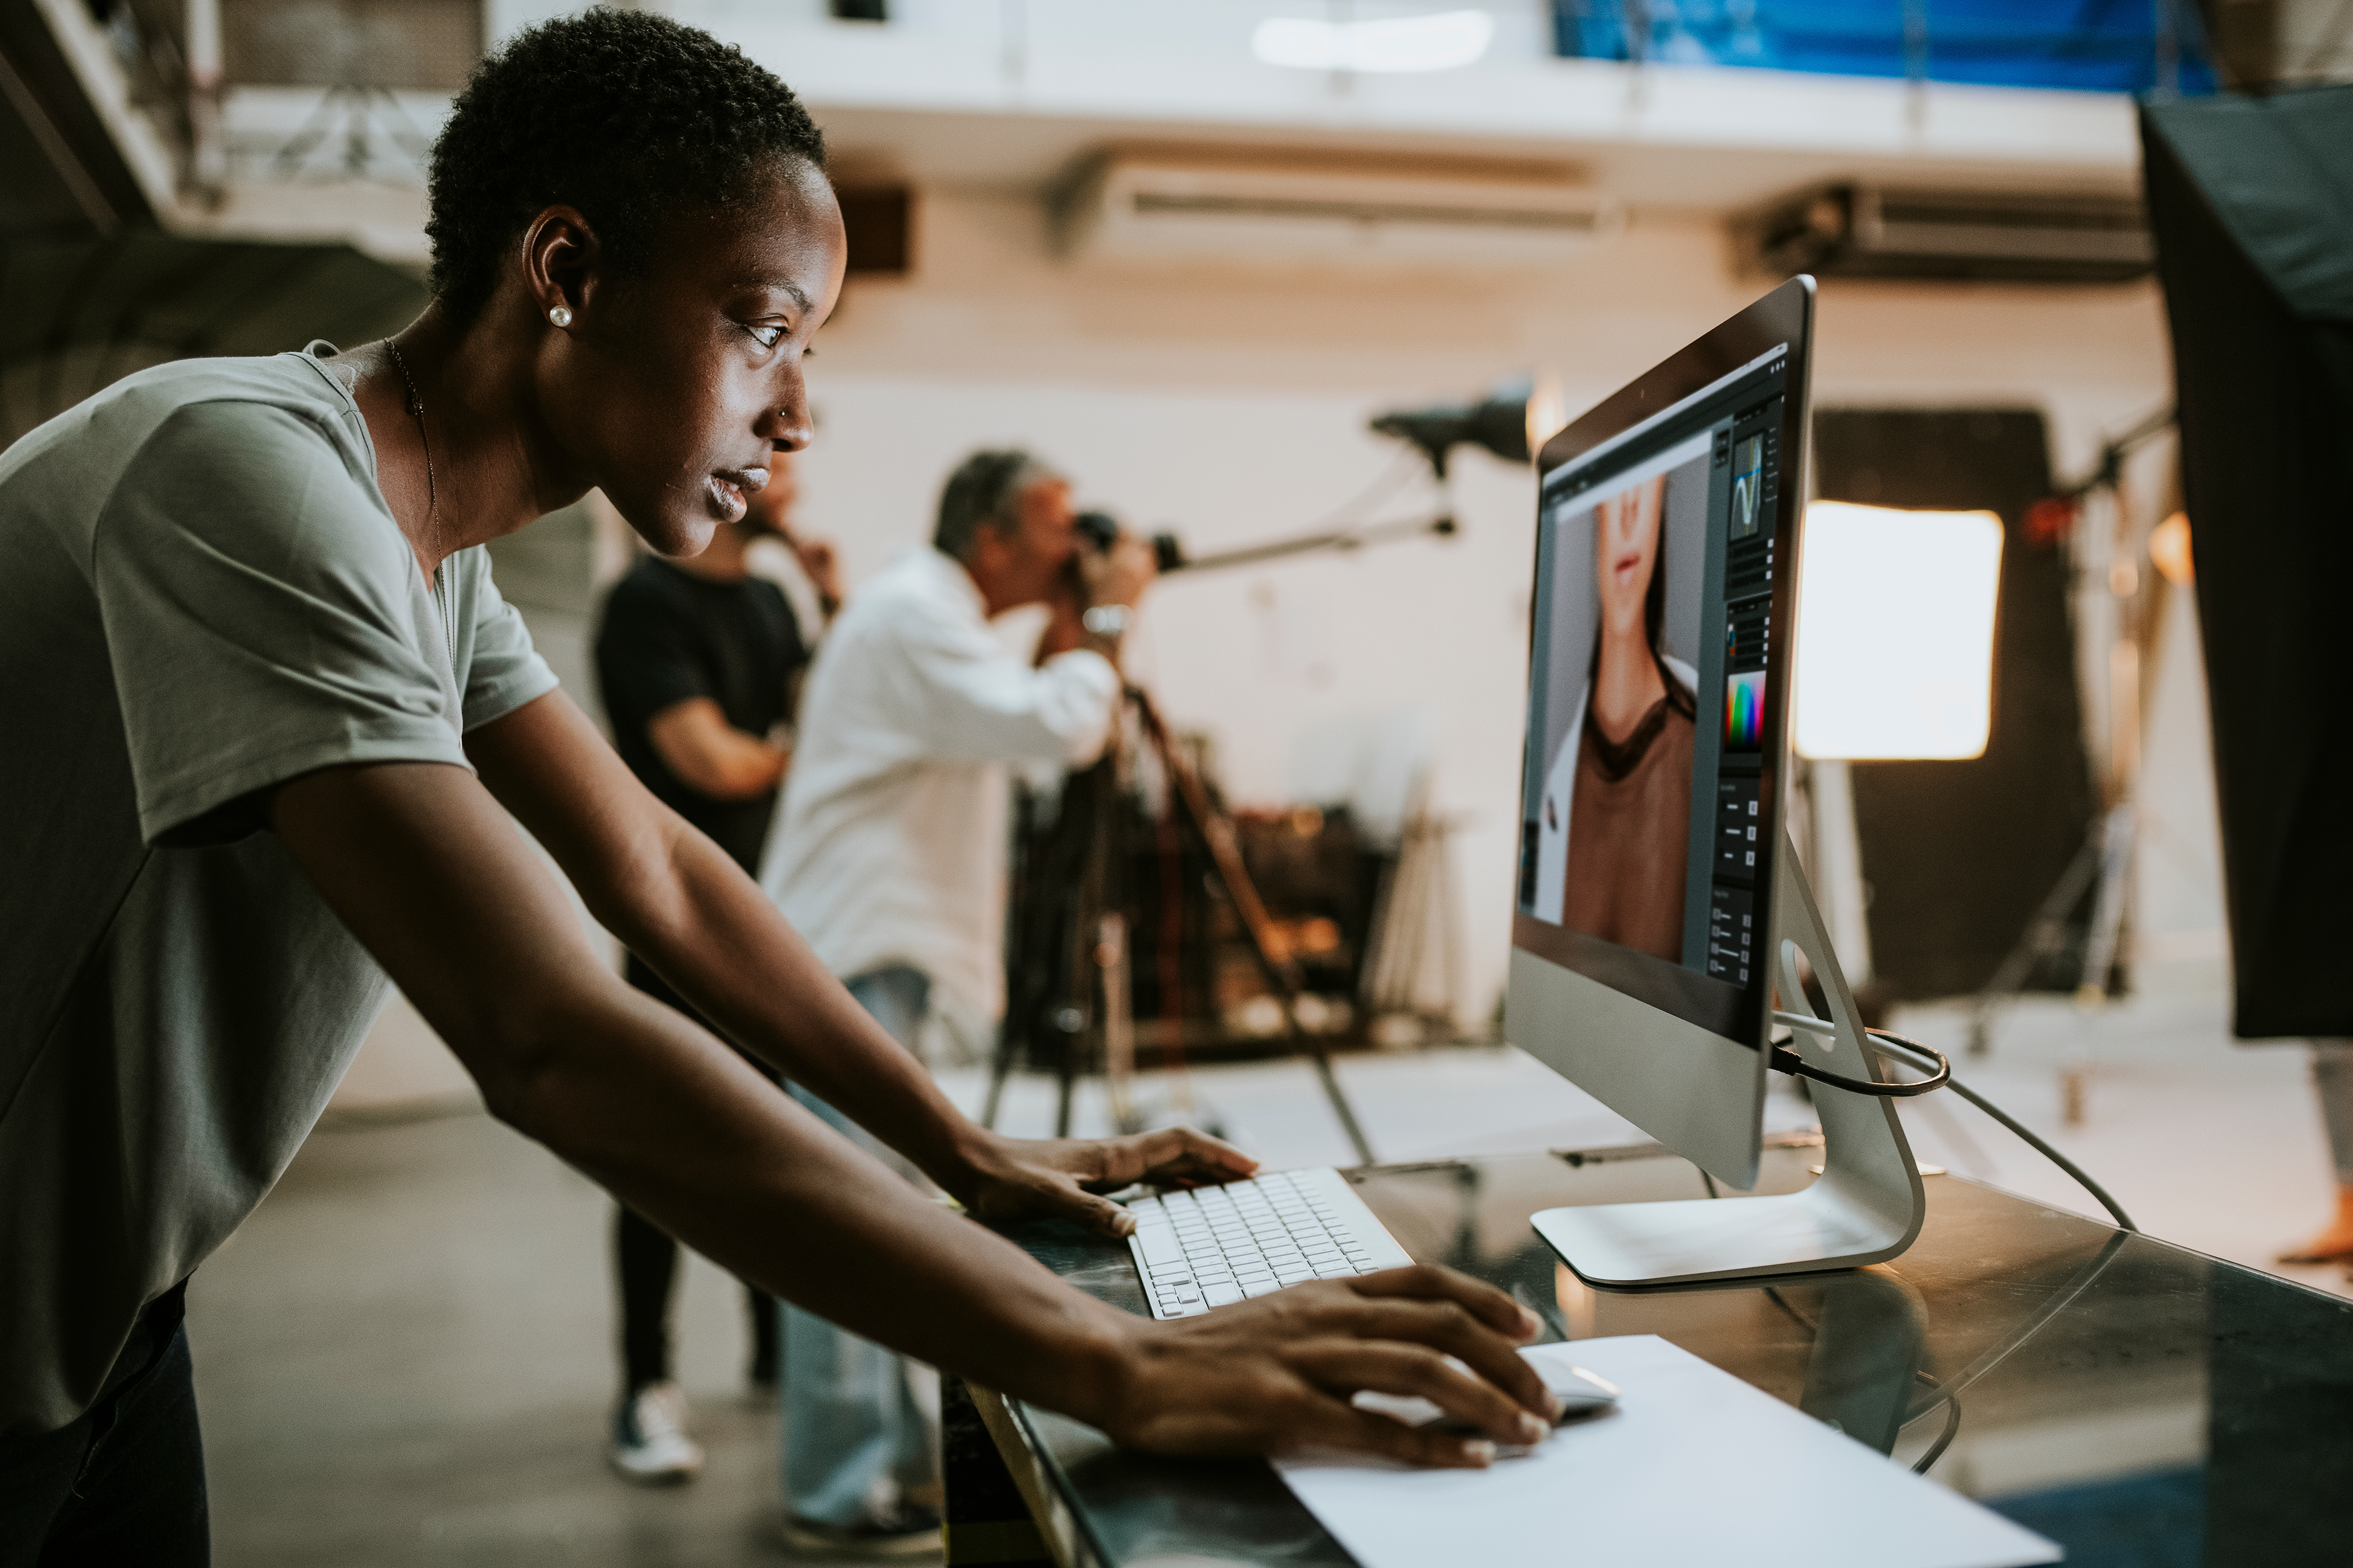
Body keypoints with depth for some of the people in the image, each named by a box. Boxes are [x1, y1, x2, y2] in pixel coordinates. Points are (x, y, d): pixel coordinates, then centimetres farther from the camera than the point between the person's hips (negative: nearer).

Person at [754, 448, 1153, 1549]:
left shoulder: (931, 612, 19)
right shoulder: (913, 614, -15)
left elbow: (1022, 723, 24)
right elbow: (1056, 732, -23)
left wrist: (1069, 627, 13)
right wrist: (1108, 617, -9)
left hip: (873, 953, 11)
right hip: (852, 960, -11)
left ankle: (891, 1456, 25)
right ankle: (840, 1493, 2)